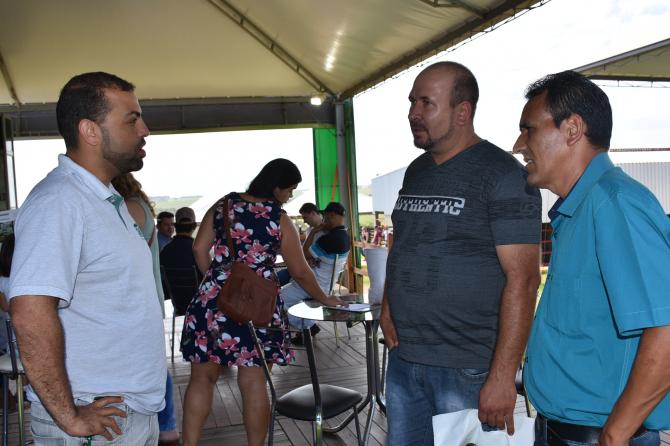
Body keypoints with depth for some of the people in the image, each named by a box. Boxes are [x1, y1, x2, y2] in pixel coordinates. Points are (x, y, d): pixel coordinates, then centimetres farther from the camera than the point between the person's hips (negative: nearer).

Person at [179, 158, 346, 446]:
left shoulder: (223, 205, 7)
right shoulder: (280, 220, -2)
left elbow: (199, 249, 6)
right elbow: (300, 272, 2)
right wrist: (324, 299, 17)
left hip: (213, 301, 3)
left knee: (202, 377, 13)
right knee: (253, 383, 6)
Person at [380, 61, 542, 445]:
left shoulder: (502, 174, -12)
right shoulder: (416, 172, 9)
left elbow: (523, 279, -17)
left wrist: (502, 377, -20)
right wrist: (387, 308, 6)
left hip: (467, 369, -6)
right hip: (403, 358, 7)